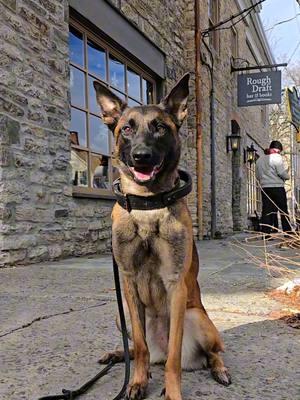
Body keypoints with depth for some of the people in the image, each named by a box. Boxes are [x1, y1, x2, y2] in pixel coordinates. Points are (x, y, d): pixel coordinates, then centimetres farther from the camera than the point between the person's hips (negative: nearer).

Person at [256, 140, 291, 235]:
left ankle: (265, 233, 0)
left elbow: (257, 176, 15)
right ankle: (287, 232, 6)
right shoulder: (277, 157, -7)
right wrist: (287, 176, 6)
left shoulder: (260, 159, 13)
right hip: (277, 187, -5)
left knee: (266, 211, 3)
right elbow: (282, 173, -13)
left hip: (264, 188, 5)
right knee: (283, 210, 3)